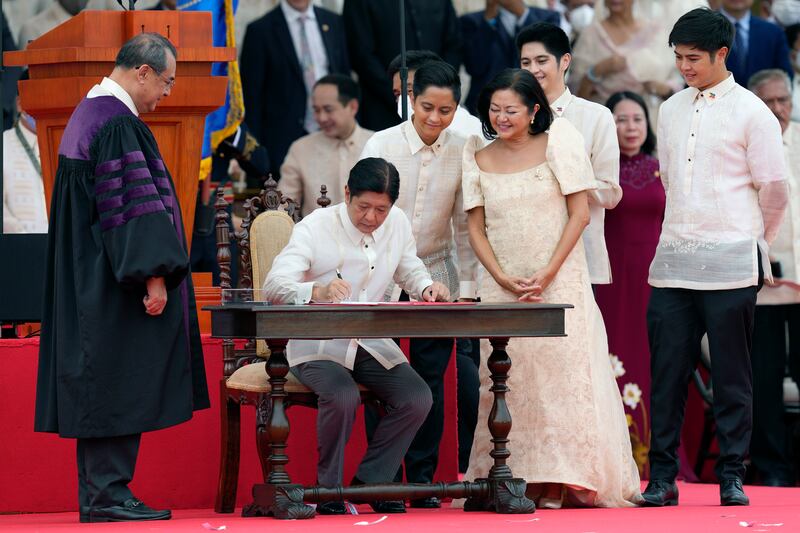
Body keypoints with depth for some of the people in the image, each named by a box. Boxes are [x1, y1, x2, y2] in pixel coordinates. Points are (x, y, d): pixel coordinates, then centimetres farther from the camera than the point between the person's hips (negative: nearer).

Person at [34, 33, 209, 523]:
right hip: (116, 282, -10)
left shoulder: (88, 114, 16)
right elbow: (131, 203, -22)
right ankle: (107, 494, -7)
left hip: (90, 283, 10)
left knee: (98, 388, 10)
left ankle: (97, 494, 11)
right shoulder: (119, 124, -17)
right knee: (120, 387, -8)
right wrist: (153, 274, -23)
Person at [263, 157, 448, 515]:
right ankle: (329, 491, -11)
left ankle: (371, 481, 2)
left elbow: (410, 271, 22)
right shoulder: (315, 227, -12)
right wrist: (317, 291, -45)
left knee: (417, 399, -17)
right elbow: (274, 286, -24)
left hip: (371, 343, 5)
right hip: (318, 346, -5)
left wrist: (427, 288, -4)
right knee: (343, 397, -34)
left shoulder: (397, 223, 4)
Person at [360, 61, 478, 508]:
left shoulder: (461, 153, 0)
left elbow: (465, 225, 5)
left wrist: (467, 287, 2)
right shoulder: (383, 144, -7)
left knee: (431, 379, 1)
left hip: (437, 279, 2)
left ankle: (422, 479, 10)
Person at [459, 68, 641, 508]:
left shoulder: (558, 142, -1)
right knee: (508, 382, -2)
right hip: (502, 286, 3)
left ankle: (562, 481, -4)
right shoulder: (478, 158, 8)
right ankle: (516, 480, -1)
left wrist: (547, 274, -11)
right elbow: (476, 228, 8)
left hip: (560, 282, -3)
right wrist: (503, 279, -7)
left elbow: (580, 213, -4)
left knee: (563, 370, -7)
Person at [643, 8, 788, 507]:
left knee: (732, 374, 0)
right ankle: (663, 476, 5)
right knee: (667, 371, 1)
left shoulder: (751, 112, -3)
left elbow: (774, 190, 0)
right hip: (673, 259, 5)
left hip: (729, 265, -5)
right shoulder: (671, 111, 13)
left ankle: (733, 476, 6)